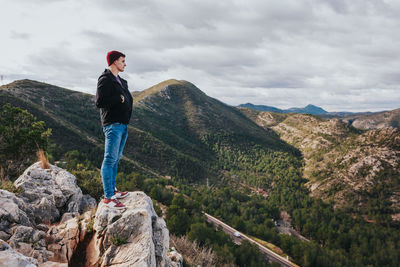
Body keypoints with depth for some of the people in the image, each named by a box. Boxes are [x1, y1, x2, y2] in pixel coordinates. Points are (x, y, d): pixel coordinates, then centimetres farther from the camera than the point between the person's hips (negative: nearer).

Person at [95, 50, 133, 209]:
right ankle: (108, 197, -5)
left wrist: (126, 100, 4)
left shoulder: (120, 81, 18)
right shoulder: (105, 80, -11)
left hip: (123, 124, 10)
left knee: (115, 159, 14)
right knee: (110, 159, -8)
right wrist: (119, 99, -15)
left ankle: (112, 190, 24)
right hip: (112, 124, -10)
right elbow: (99, 102, -21)